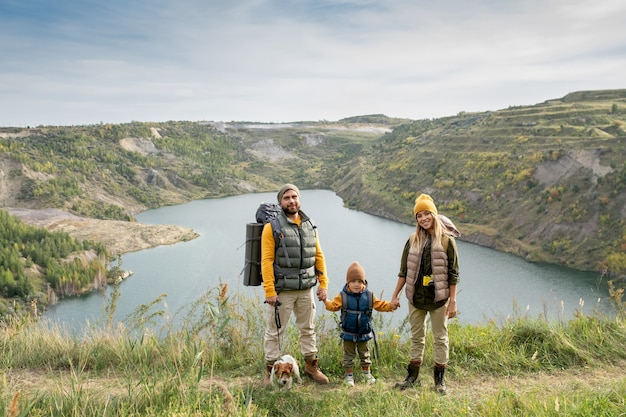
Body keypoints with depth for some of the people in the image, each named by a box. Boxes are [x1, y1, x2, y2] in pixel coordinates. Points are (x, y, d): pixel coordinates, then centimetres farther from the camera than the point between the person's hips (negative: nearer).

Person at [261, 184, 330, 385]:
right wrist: (269, 290, -17)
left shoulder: (310, 225, 8)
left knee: (308, 328, 16)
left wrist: (323, 283, 5)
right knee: (274, 331, 5)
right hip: (282, 290, -5)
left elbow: (318, 256, 10)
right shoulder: (273, 226, -8)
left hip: (306, 289, 5)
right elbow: (266, 260, -12)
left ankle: (311, 365, 31)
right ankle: (271, 369, 20)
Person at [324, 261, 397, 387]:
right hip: (348, 333, -2)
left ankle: (367, 373, 34)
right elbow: (333, 306, -15)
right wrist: (326, 301, -33)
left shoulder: (369, 296, -5)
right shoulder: (343, 296, -11)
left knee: (364, 354, 17)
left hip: (364, 333, 2)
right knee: (348, 355, 8)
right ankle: (349, 375, 21)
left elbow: (380, 305, 1)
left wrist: (391, 306, -12)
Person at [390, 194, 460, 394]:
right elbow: (404, 270, 6)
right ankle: (413, 376, 24)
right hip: (416, 297, 3)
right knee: (416, 337, 13)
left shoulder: (447, 240, -8)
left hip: (439, 298, -3)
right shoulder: (413, 240, 2)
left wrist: (452, 301, -9)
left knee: (440, 338, 8)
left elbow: (453, 274, -7)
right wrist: (395, 294, 5)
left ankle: (439, 379, 21)